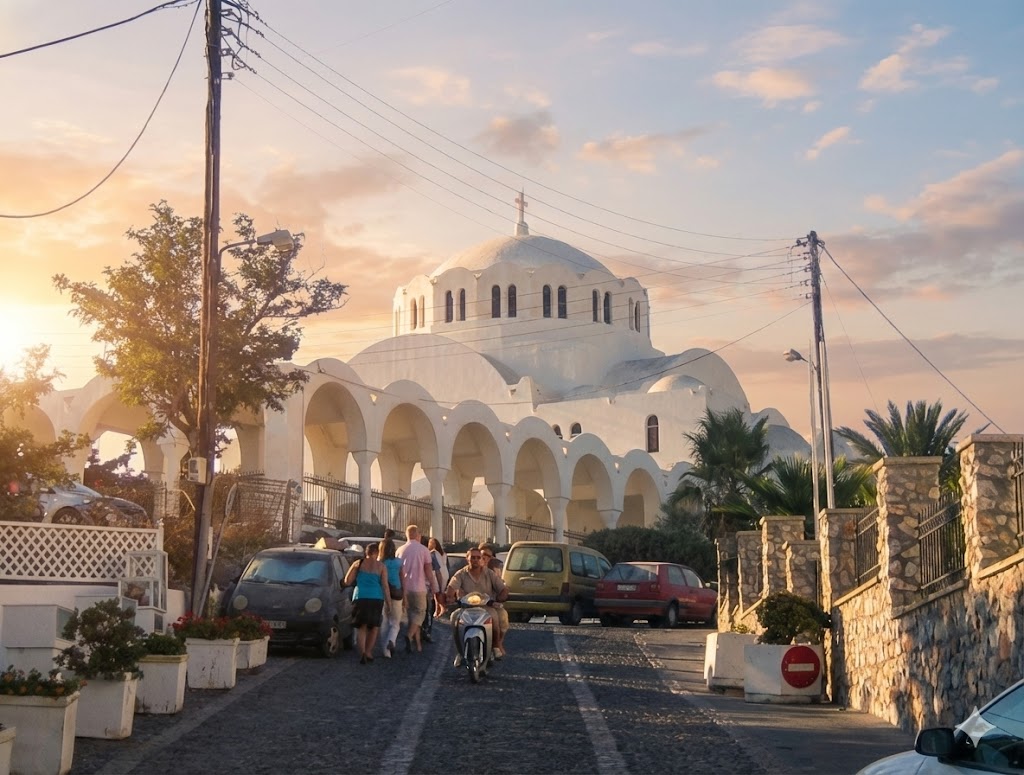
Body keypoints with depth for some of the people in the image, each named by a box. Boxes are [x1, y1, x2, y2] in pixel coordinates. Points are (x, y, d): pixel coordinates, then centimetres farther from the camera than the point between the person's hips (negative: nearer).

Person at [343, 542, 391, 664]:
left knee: (362, 627, 4)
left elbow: (347, 581, 4)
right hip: (376, 599, -1)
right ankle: (368, 652, 13)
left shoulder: (358, 564, 5)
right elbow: (385, 586, -2)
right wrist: (389, 602, 0)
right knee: (373, 627, 15)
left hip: (360, 598, 1)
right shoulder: (381, 566, 2)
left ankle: (362, 652, -15)